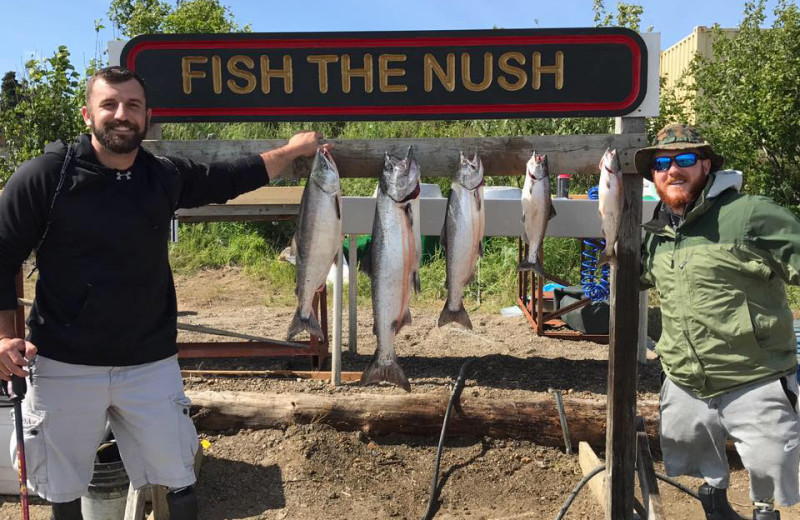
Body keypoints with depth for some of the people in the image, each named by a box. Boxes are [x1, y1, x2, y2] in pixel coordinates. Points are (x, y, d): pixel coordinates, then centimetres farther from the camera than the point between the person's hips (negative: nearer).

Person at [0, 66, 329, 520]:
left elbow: (232, 177, 16)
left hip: (151, 363, 2)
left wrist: (293, 150, 18)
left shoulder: (166, 177, 2)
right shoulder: (45, 176, -9)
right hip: (64, 366, -2)